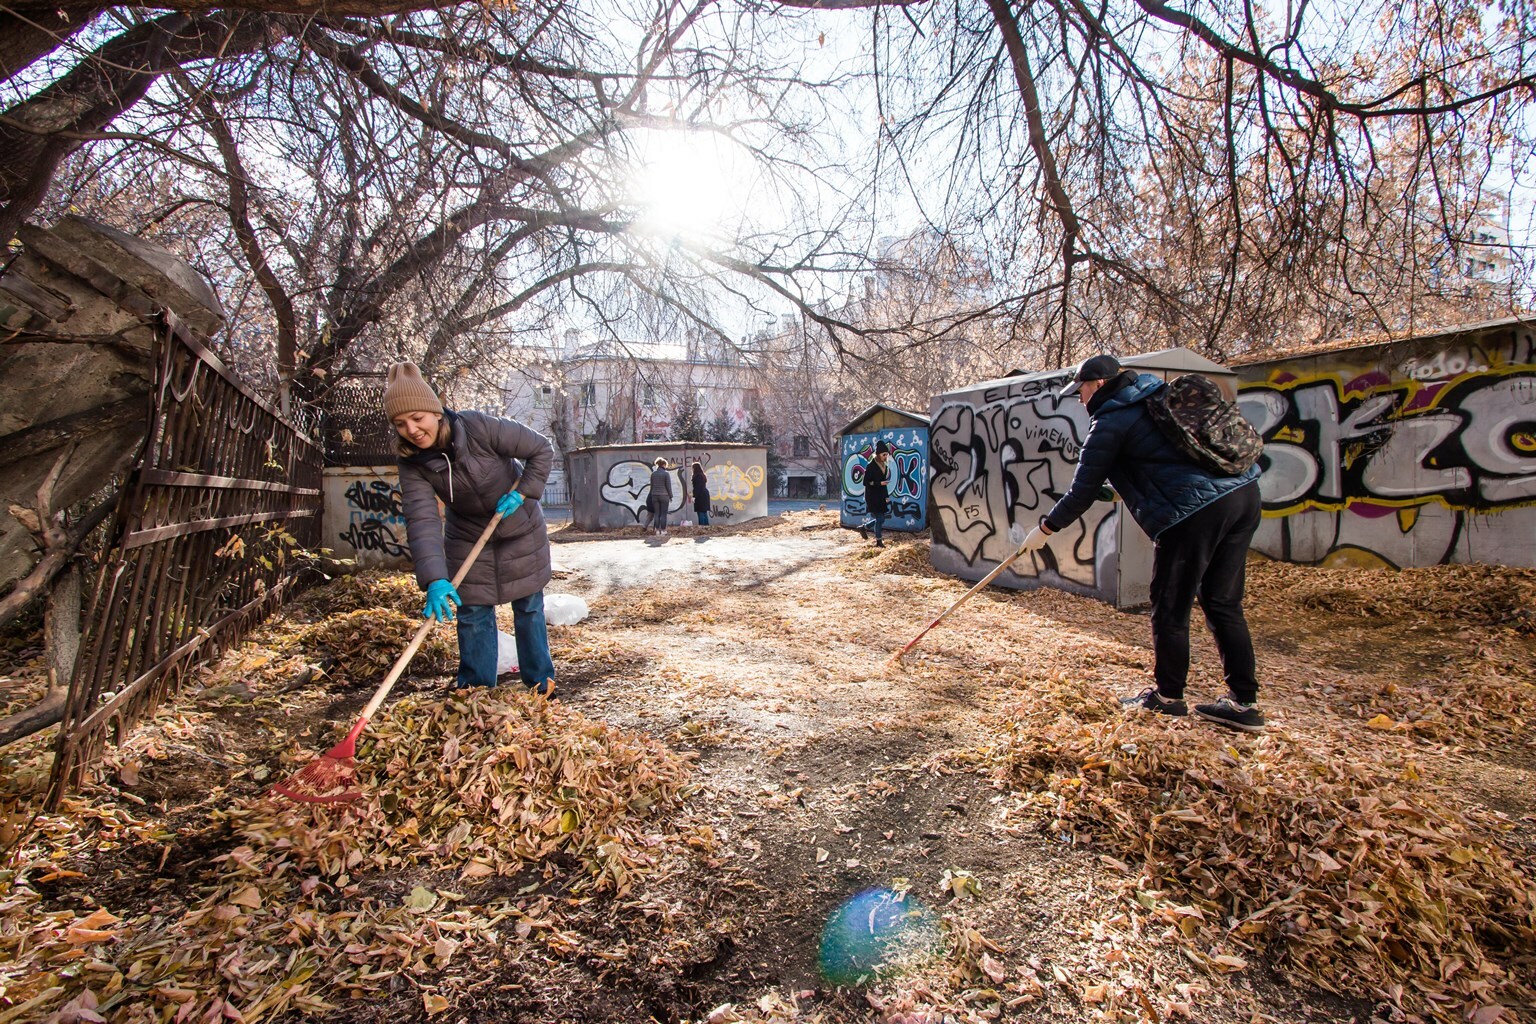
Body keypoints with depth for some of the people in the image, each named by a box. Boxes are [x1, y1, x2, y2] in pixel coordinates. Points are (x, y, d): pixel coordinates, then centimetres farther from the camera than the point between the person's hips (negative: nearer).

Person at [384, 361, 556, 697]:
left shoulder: (481, 428, -28)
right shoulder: (413, 465, -19)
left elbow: (541, 449, -18)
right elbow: (422, 522, -31)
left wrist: (522, 492, -26)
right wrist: (434, 579, -42)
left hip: (520, 529, -2)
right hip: (468, 538, 2)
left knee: (528, 606, 8)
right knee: (472, 613, 4)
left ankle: (540, 678, 24)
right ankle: (475, 685, 20)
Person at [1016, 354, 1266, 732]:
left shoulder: (1110, 422, -5)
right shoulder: (1163, 394, 19)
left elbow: (1083, 491, -2)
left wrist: (1046, 528, 9)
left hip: (1195, 511, -9)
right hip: (1245, 493, 9)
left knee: (1170, 609, 6)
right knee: (1223, 604, 15)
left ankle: (1168, 695, 21)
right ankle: (1244, 702, 20)